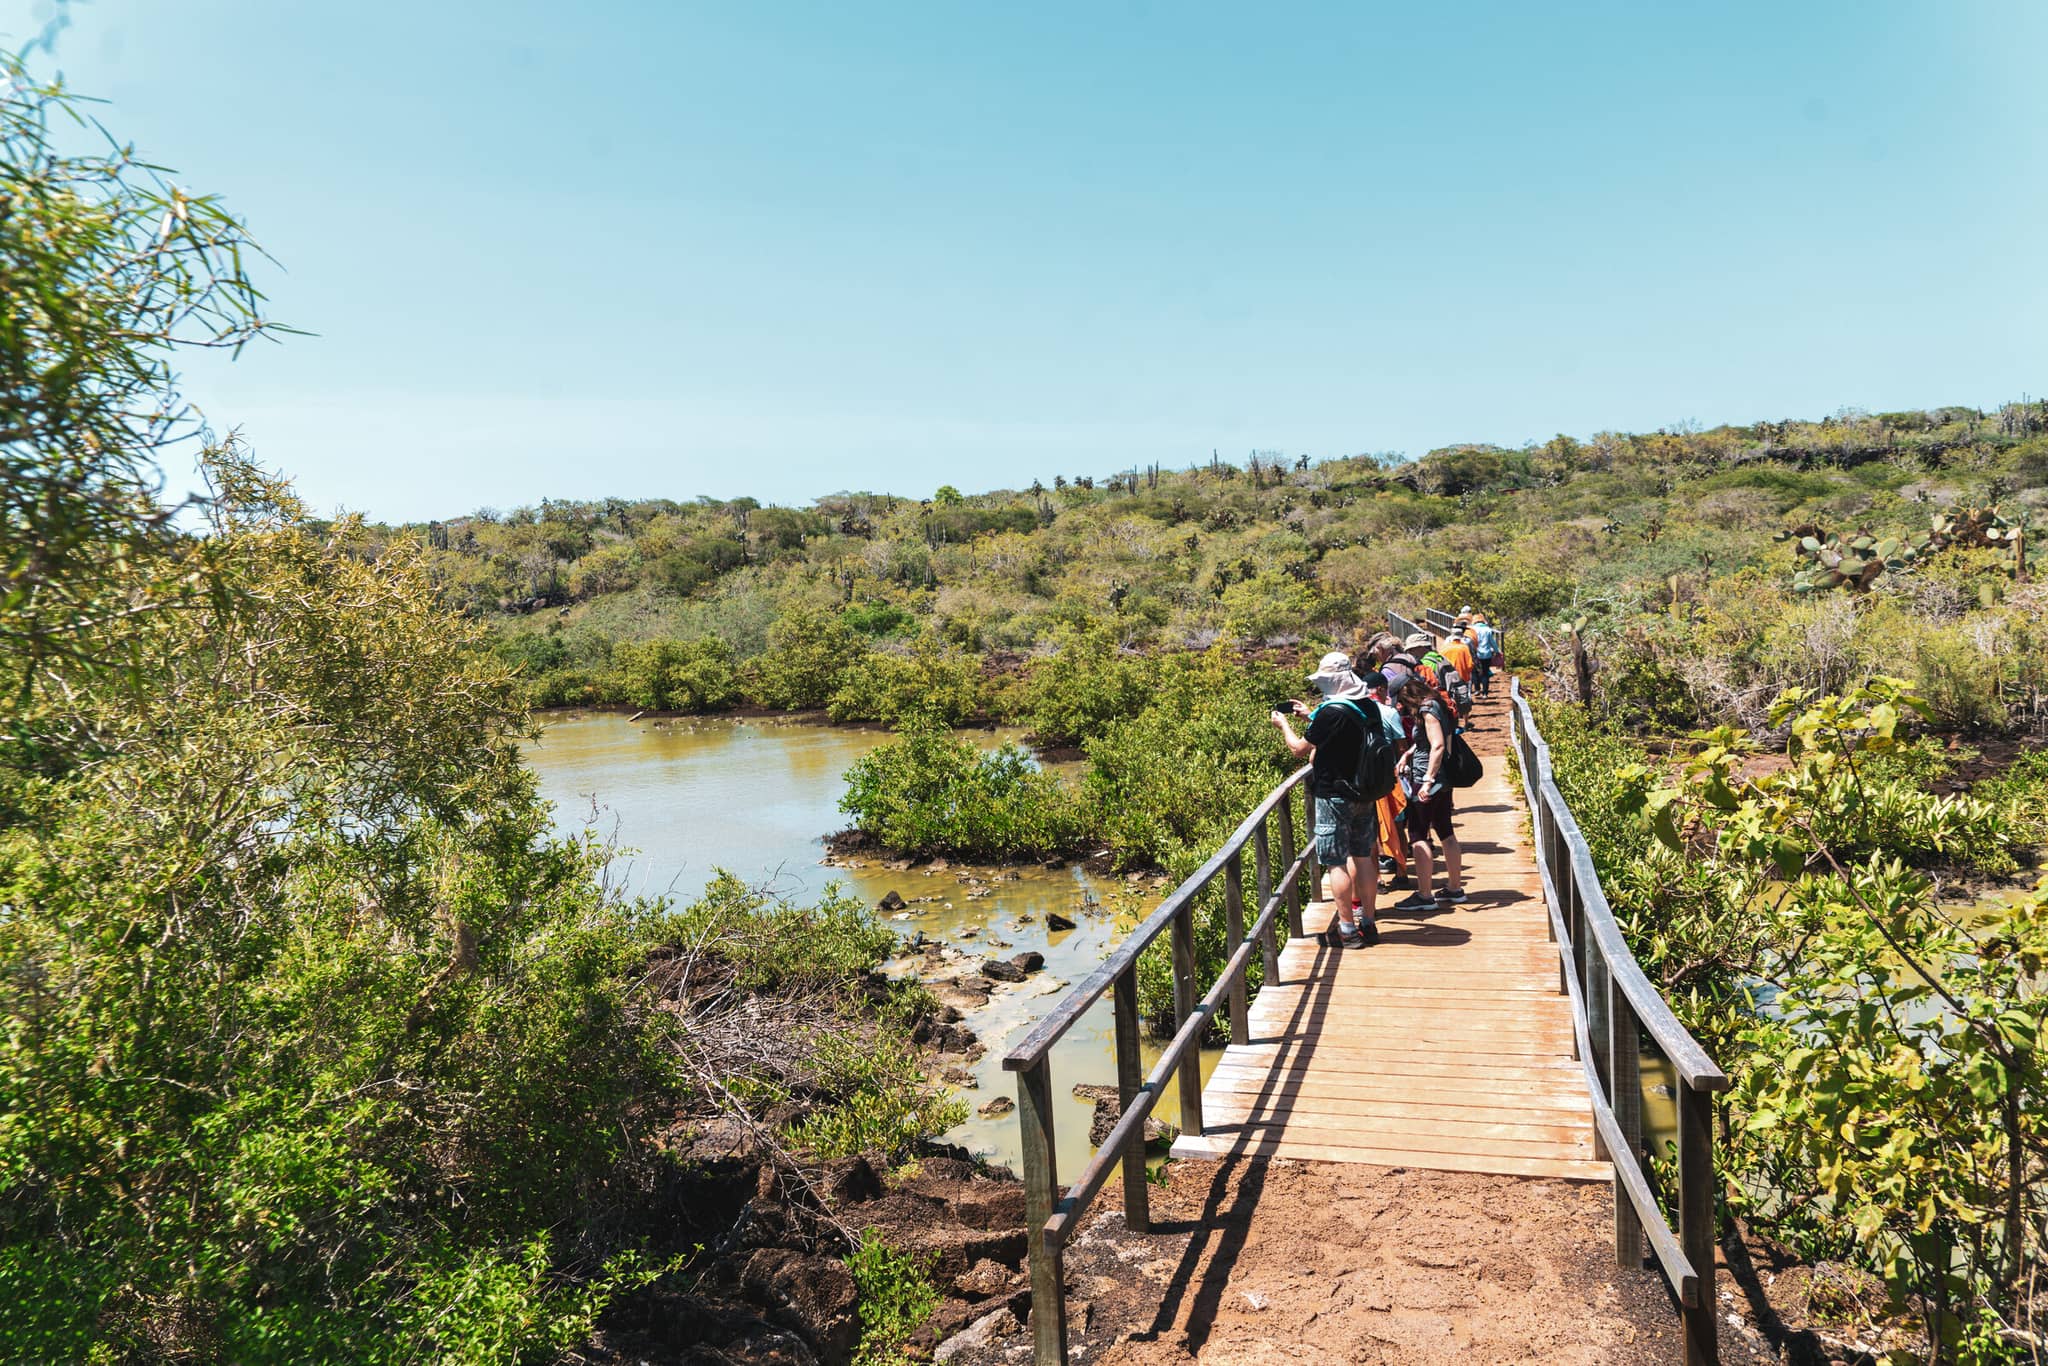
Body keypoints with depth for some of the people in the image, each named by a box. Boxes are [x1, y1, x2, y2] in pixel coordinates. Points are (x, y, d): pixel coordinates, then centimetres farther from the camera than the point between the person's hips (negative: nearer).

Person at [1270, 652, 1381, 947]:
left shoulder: (1331, 712, -21)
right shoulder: (1369, 707, 4)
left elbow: (1301, 749, -13)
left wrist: (1284, 725, 5)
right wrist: (1310, 715, 24)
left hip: (1334, 797, -8)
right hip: (1364, 794, 8)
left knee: (1336, 863, 0)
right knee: (1362, 857, 15)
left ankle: (1348, 929, 3)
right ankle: (1368, 922, 22)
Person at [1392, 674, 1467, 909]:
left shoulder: (1427, 709, -15)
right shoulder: (1436, 705, 12)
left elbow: (1438, 746, -23)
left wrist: (1428, 780, -25)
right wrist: (1408, 753, 9)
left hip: (1425, 781, -9)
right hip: (1443, 780, 10)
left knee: (1418, 837, -4)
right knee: (1446, 833, 15)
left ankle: (1424, 896, -2)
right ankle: (1455, 888, 23)